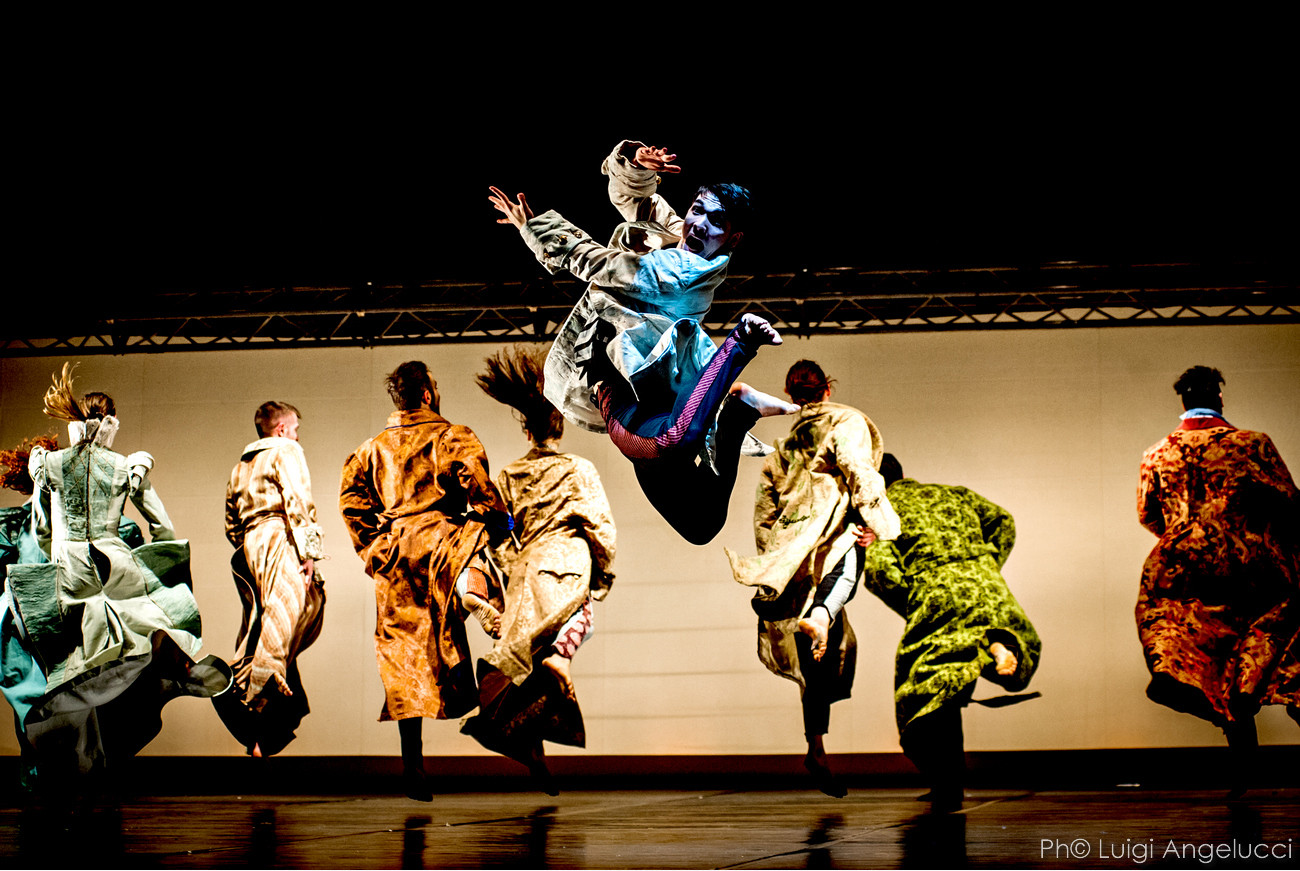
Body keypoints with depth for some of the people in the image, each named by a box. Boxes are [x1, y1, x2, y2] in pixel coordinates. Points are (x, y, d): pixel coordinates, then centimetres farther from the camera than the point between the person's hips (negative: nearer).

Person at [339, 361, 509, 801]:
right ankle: (475, 592, -35)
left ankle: (412, 761, 2)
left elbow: (351, 495, 11)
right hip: (438, 538, -5)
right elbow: (475, 481, -11)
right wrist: (498, 519, 1)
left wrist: (373, 549, 13)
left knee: (405, 650, 5)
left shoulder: (374, 447, 20)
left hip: (391, 553, 5)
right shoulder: (454, 436, 5)